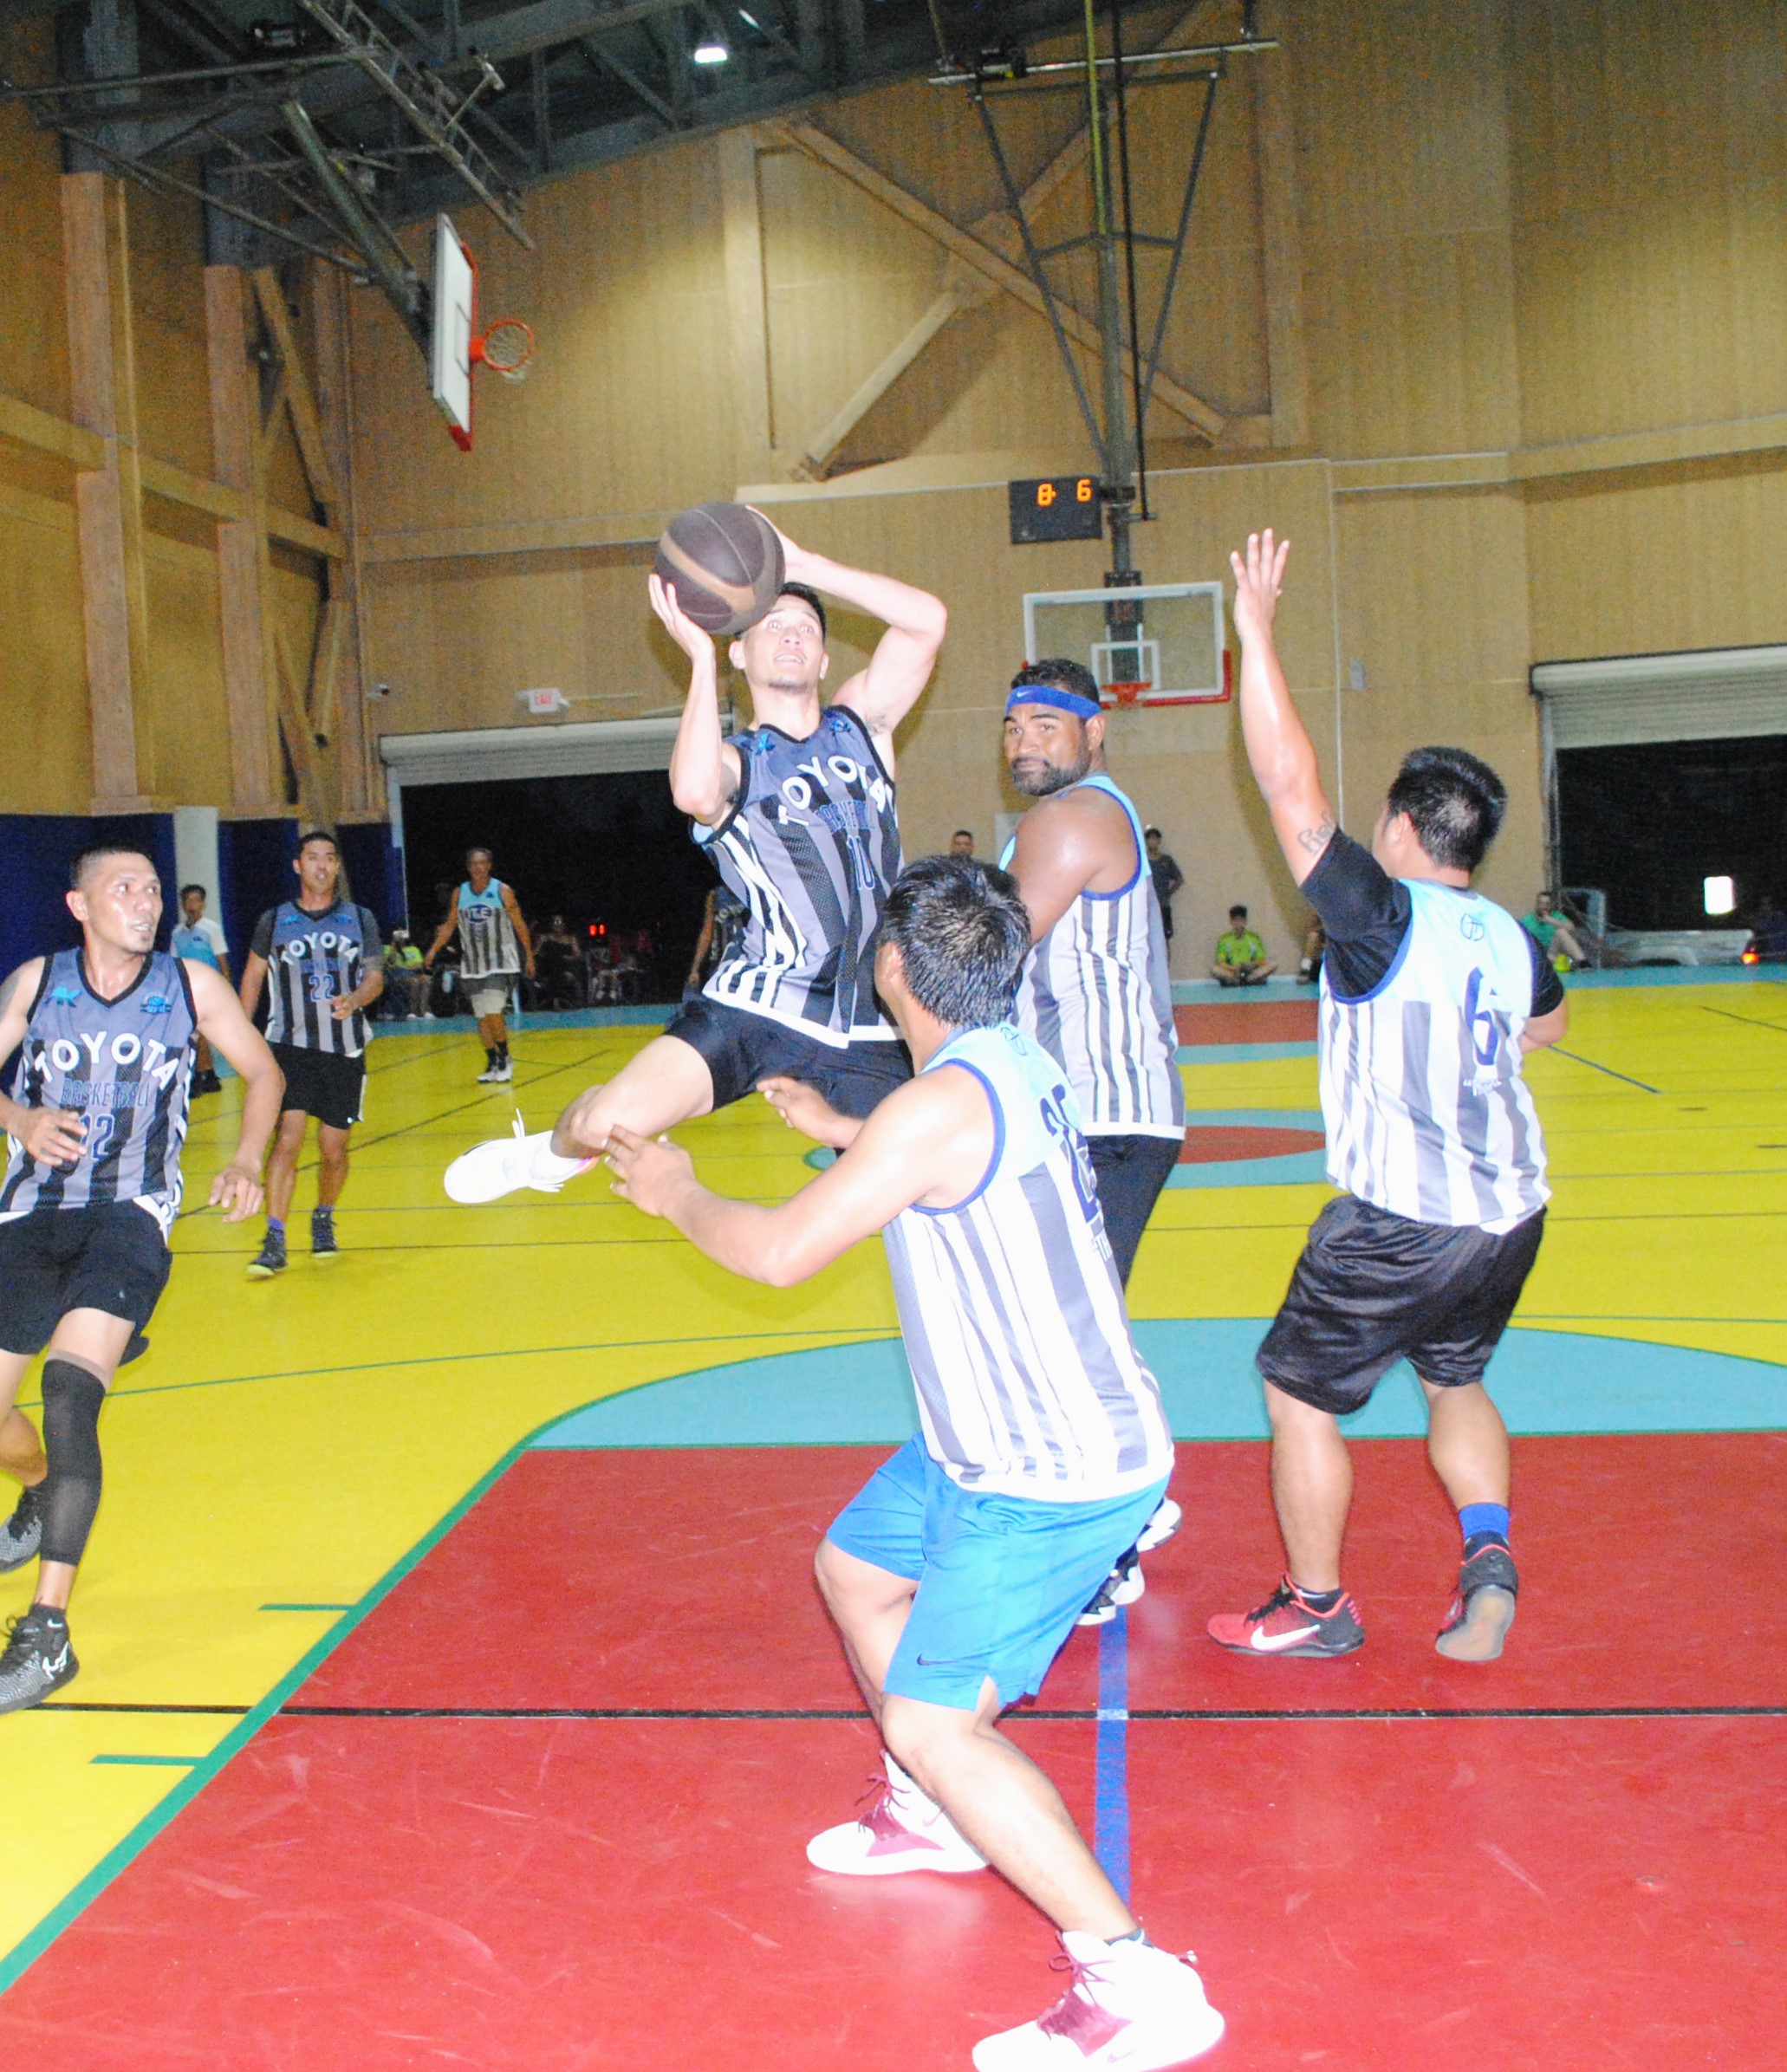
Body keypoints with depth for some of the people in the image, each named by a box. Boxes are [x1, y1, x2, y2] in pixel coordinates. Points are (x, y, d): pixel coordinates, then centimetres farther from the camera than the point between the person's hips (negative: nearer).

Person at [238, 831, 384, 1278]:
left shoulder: (359, 919, 6)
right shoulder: (274, 921, 5)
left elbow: (375, 976, 4)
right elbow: (253, 974, 16)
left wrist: (355, 1000, -18)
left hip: (345, 1049, 1)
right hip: (291, 1045, -1)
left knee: (334, 1148, 6)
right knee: (287, 1138, -16)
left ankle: (324, 1220, 33)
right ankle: (274, 1243, -14)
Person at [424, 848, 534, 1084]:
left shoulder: (503, 891, -5)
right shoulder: (460, 893, 5)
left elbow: (519, 925, 1)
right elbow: (449, 925, 12)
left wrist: (529, 956, 2)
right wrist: (434, 950, 1)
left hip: (500, 962, -4)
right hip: (472, 965, 4)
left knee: (493, 1012, -15)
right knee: (482, 1017, 5)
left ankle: (504, 1059, 2)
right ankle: (492, 1064, 16)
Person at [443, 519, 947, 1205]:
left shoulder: (862, 723, 13)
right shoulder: (732, 762, 3)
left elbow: (927, 620, -2)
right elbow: (694, 793, -24)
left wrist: (803, 565, -4)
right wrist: (700, 656, -17)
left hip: (867, 1034, 3)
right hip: (755, 1008, -3)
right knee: (608, 1119, -17)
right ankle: (552, 1154, 19)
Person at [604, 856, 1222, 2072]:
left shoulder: (943, 1105, -25)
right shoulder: (1017, 1065, 5)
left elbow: (781, 1252, -20)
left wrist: (676, 1194, -2)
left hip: (1050, 1481, -10)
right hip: (999, 1443, 10)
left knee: (934, 1723, -11)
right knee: (855, 1567, 26)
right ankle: (933, 1818, 43)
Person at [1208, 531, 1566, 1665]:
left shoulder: (1384, 914, -13)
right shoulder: (1512, 939, 7)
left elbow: (1292, 787, -18)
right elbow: (1549, 1024, 29)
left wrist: (1257, 632, -14)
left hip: (1401, 1224, -7)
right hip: (1513, 1212, 7)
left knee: (1299, 1393, 11)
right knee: (1457, 1378, 29)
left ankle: (1316, 1607, 21)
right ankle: (1488, 1552, 11)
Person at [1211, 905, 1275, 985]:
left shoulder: (1254, 937, 7)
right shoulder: (1224, 939, 3)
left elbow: (1261, 961, 5)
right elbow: (1220, 963, -2)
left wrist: (1252, 964, -18)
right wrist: (1233, 968, -23)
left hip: (1251, 972, 1)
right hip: (1232, 972, -1)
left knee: (1273, 966, -23)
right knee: (1214, 970, -31)